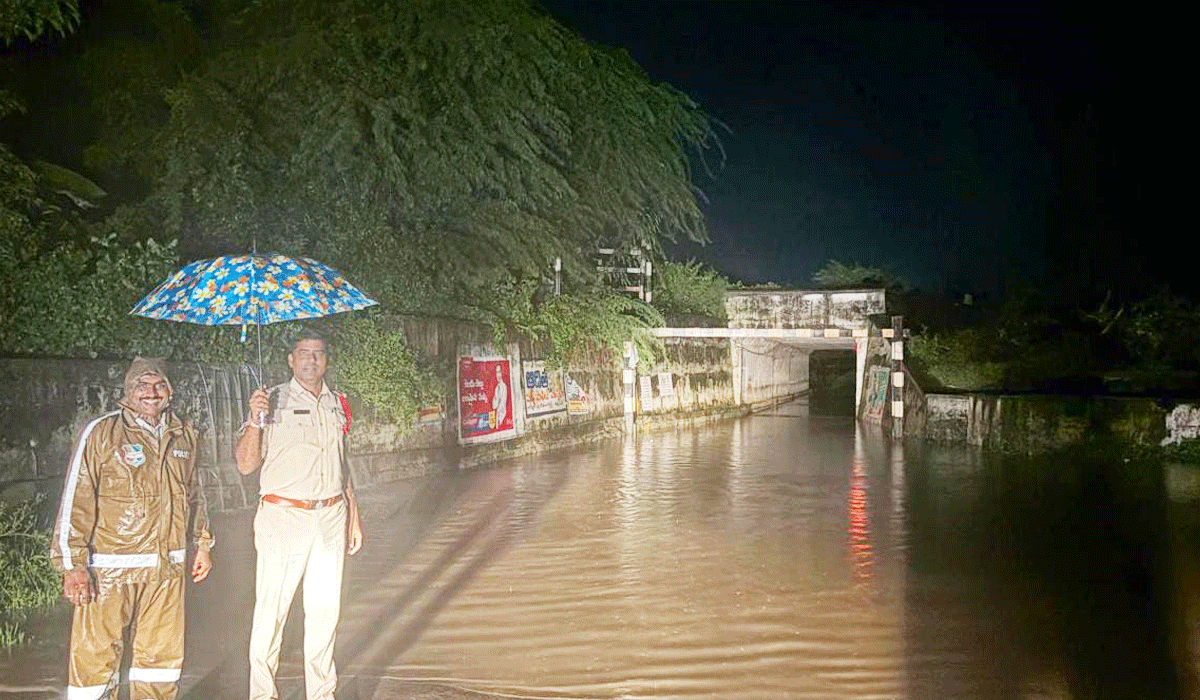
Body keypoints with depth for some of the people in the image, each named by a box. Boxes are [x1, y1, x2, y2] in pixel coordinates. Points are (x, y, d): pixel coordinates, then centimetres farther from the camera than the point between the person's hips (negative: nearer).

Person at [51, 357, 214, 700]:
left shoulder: (183, 434, 10)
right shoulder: (101, 433, -7)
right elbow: (76, 500, -9)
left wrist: (202, 544, 23)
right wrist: (72, 565, -14)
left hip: (167, 568, 5)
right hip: (110, 566, -5)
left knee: (163, 653, 12)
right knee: (95, 654, -3)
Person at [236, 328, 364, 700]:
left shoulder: (336, 404, 14)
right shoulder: (274, 400, -2)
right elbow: (246, 464, -8)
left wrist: (354, 516, 20)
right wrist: (255, 419, -22)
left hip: (331, 519, 4)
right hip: (283, 517, -4)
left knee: (325, 610, 8)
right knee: (271, 610, -2)